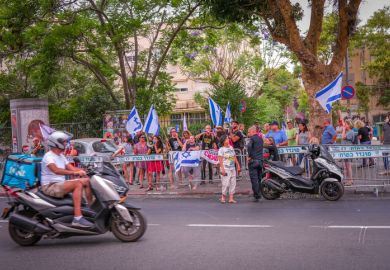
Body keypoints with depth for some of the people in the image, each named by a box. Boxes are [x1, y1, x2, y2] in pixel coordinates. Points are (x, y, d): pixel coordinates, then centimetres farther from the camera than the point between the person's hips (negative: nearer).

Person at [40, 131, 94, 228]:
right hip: (50, 186, -9)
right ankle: (77, 218, -37)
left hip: (61, 184, 9)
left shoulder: (61, 155, 17)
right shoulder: (48, 156, -14)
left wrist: (83, 171, -8)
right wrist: (74, 173, -41)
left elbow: (71, 168, 11)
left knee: (86, 180, 3)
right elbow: (56, 170, -33)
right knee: (78, 184, -30)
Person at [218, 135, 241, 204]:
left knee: (233, 183, 2)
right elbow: (220, 160, -10)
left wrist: (238, 166, 15)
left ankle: (231, 198, 5)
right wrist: (222, 169, -18)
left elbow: (235, 158, 19)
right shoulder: (221, 149, -5)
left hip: (232, 169, 6)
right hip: (225, 169, -6)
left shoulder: (231, 148, 14)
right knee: (226, 184, -9)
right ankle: (223, 197, 7)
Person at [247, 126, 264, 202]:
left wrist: (249, 156, -16)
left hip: (253, 160, -7)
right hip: (260, 160, 7)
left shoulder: (252, 138, -8)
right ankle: (258, 195, 17)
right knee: (259, 178, 13)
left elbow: (249, 146, -24)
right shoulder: (260, 139, 16)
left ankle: (256, 196, -9)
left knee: (254, 179, -6)